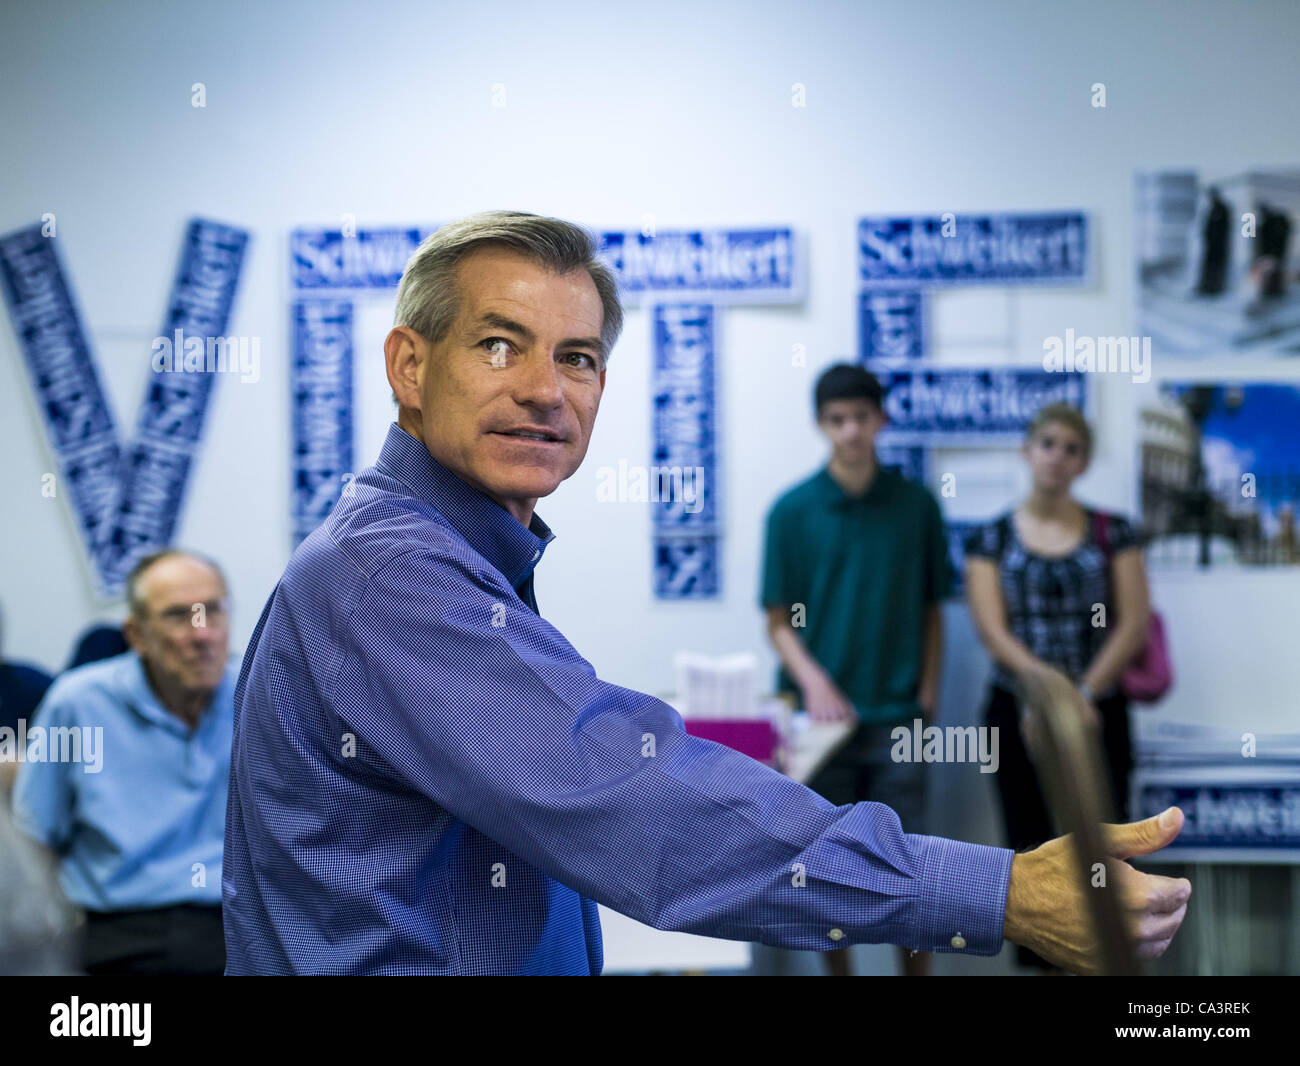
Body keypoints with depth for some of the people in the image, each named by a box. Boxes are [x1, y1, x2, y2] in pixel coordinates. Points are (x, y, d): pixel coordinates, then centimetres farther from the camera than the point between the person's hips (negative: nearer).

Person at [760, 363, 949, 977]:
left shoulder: (916, 505, 4)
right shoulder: (792, 510, 0)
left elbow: (932, 609, 9)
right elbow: (778, 621, 1)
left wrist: (928, 691, -2)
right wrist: (813, 681, -16)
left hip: (897, 717, 1)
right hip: (822, 718, 0)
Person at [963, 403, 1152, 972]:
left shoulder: (1114, 534, 5)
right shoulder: (991, 539, 3)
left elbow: (1133, 622, -2)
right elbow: (992, 630, -7)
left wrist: (1085, 692, -14)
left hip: (1099, 712, 0)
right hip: (1020, 712, 0)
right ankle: (1046, 962, 14)